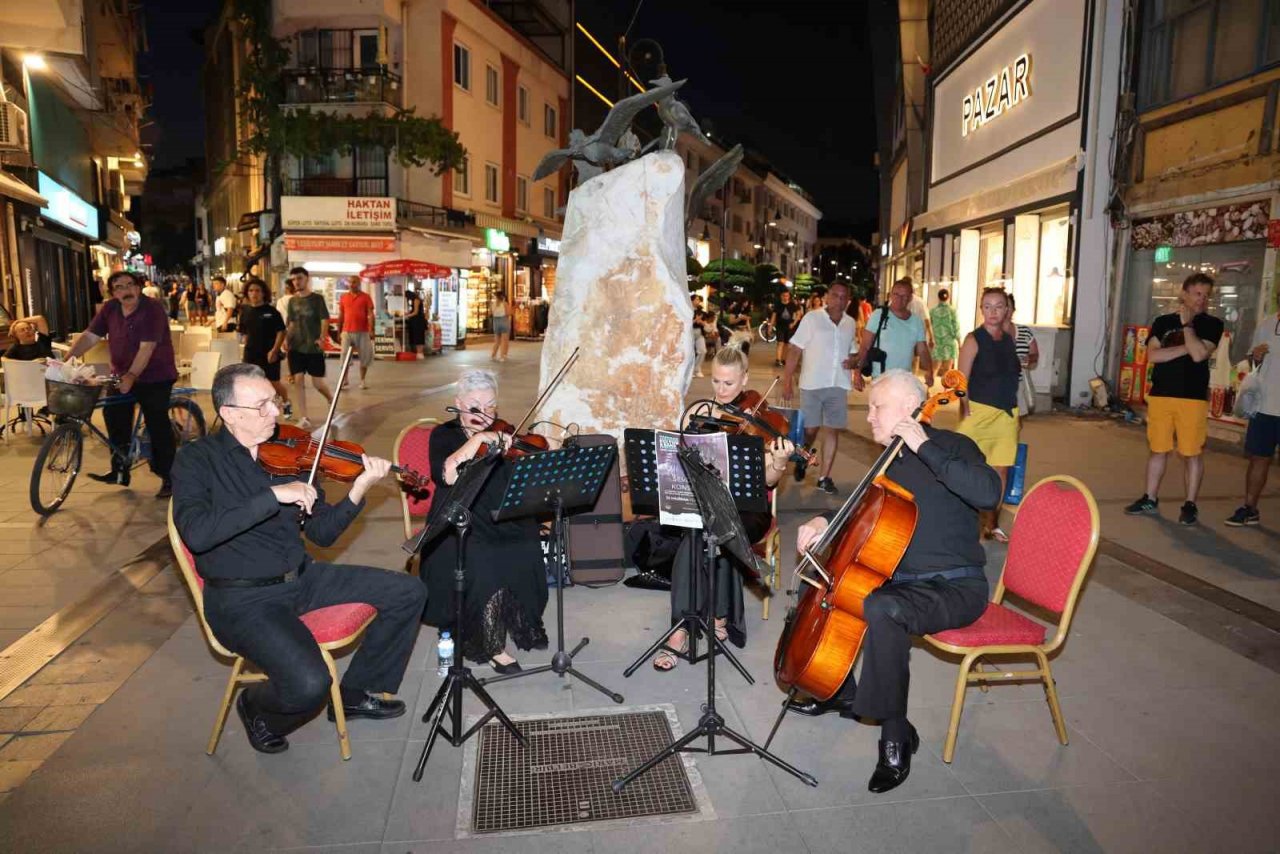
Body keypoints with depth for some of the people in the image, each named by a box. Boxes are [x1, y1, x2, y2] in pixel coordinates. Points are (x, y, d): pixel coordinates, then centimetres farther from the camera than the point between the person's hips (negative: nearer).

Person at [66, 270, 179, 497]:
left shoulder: (152, 309, -18)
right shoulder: (109, 309, 2)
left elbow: (146, 348, -25)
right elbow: (90, 336, 0)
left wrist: (131, 376, -32)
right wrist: (68, 358, -13)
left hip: (154, 377, -6)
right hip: (122, 375, 7)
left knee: (157, 425, -6)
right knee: (115, 419, 7)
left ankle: (168, 477, 3)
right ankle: (120, 471, 22)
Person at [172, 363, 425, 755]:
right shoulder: (198, 459, -9)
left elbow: (322, 533, 2)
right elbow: (196, 533, -27)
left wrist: (359, 490, -15)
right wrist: (274, 496, -30)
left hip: (301, 578, 6)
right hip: (242, 600, -6)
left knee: (407, 592, 0)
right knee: (309, 683, -28)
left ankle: (357, 692, 18)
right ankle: (258, 708, 10)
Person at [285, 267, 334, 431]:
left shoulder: (317, 298, -3)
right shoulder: (292, 301, 10)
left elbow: (325, 319, -9)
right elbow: (291, 323, 17)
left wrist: (321, 338, -22)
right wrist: (286, 338, 3)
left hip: (314, 348, -4)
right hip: (296, 347, 4)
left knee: (317, 383, -2)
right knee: (299, 381, -1)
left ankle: (331, 398, 32)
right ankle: (303, 418, 4)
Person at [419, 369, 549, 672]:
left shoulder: (502, 434, 13)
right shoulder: (444, 435, 3)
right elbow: (446, 476, -18)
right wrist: (479, 439, -21)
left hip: (504, 520, 3)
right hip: (460, 523, -3)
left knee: (528, 552, -24)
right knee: (482, 562, -30)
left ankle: (525, 625, -1)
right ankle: (490, 644, -13)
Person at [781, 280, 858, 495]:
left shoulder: (850, 324, 10)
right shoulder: (812, 318, -3)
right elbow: (794, 350, -6)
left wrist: (853, 361, -3)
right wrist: (787, 380, -12)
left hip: (838, 386, 3)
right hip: (812, 384, -3)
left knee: (833, 430, 3)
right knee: (810, 429, 2)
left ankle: (824, 477, 12)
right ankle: (802, 459, 32)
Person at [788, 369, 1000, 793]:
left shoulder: (952, 447, -12)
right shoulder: (892, 459, 9)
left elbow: (987, 493, -32)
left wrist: (924, 446, -30)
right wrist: (825, 521, 4)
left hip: (954, 588, -8)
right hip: (900, 580, 9)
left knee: (882, 608, -36)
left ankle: (896, 734, -18)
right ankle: (842, 692, 22)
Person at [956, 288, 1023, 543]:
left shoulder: (1009, 338, 8)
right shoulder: (974, 339, -7)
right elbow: (962, 380, -11)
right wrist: (966, 412, -20)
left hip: (1007, 414, 5)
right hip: (980, 412, -5)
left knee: (1000, 470, 9)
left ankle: (992, 524, 20)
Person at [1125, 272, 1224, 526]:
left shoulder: (1212, 324, 3)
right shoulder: (1163, 321, 9)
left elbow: (1199, 354, -14)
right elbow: (1152, 355, -4)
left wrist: (1187, 324, -6)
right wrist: (1185, 348, -10)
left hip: (1193, 398, -2)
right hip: (1160, 395, 2)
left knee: (1191, 453, 1)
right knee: (1158, 449, 8)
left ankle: (1190, 505, 10)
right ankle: (1150, 500, 18)